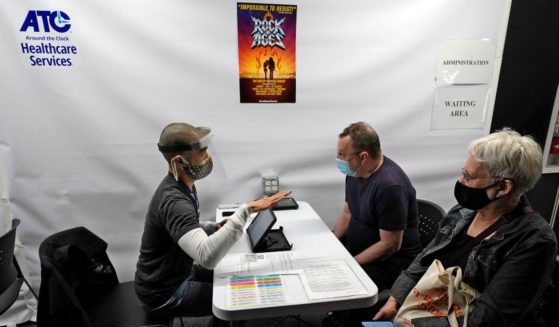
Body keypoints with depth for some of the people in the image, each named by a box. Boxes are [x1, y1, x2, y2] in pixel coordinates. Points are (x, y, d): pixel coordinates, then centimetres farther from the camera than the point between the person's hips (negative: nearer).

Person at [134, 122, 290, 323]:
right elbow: (207, 256, -45)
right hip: (164, 293, -8)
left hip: (177, 272, 9)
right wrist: (246, 210, -46)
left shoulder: (182, 186, -2)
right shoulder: (174, 201, -32)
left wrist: (213, 227, -4)